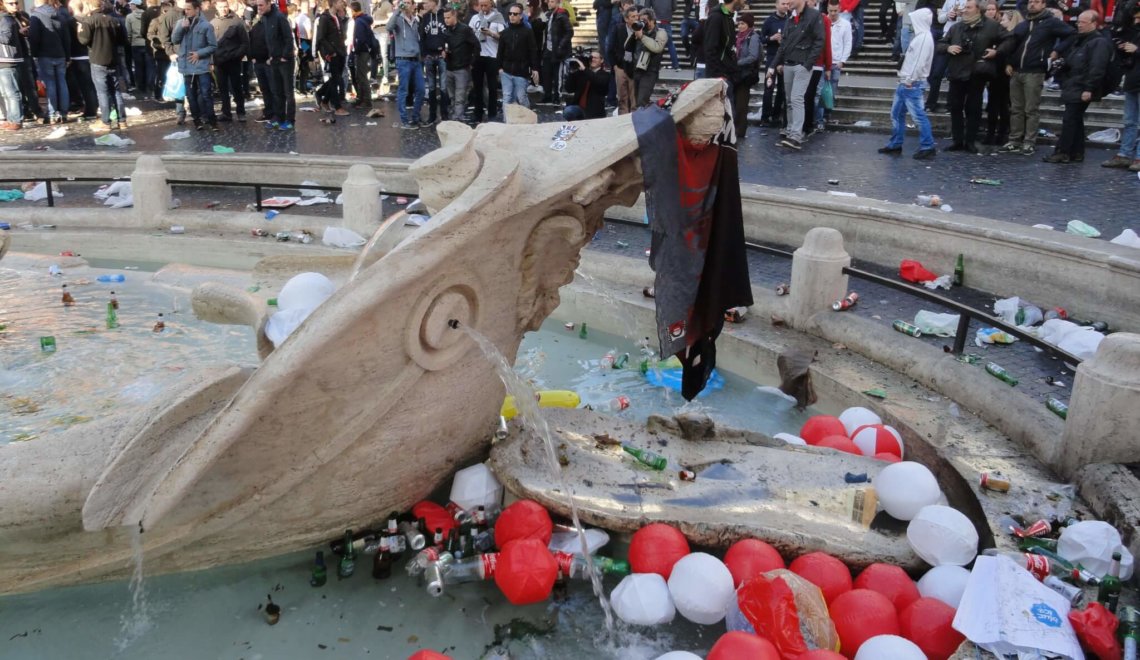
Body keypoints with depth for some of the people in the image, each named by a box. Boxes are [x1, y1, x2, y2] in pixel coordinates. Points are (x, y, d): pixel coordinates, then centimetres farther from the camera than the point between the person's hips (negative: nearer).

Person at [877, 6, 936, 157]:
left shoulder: (925, 38, -13)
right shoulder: (918, 36, 19)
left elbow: (920, 62, -20)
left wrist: (910, 80, -21)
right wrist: (904, 79, 13)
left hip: (912, 84, -11)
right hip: (905, 82, 11)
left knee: (918, 116, -9)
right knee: (896, 113, 14)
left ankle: (927, 147, -6)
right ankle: (895, 144, 22)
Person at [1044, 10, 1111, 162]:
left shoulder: (1099, 42, -12)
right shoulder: (1078, 40, 19)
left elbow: (1097, 68, -21)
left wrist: (1089, 89, -26)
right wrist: (1062, 65, 11)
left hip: (1082, 90, -10)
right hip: (1072, 88, 10)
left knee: (1069, 120, -10)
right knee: (1076, 120, 11)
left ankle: (1062, 152, -7)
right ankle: (1076, 153, 16)